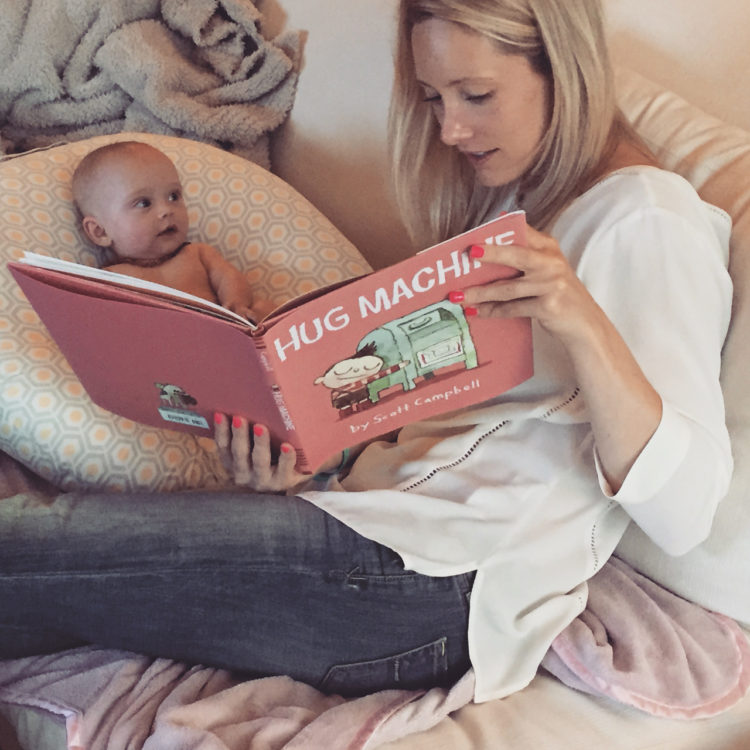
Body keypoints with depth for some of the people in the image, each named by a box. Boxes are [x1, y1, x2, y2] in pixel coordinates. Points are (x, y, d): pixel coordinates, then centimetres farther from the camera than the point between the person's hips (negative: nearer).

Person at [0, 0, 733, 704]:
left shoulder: (646, 222, -7)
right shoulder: (510, 198, 19)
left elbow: (683, 512, -15)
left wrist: (583, 324, -29)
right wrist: (316, 471, -4)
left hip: (449, 580, -8)